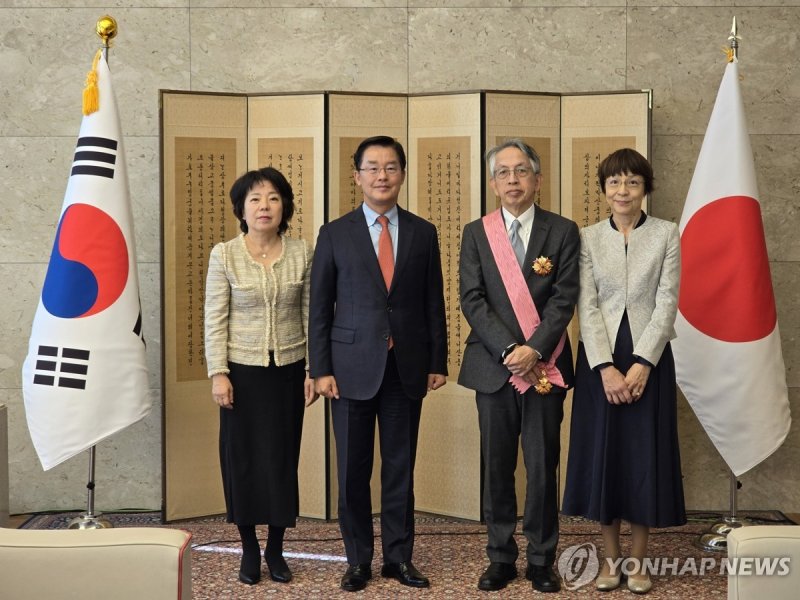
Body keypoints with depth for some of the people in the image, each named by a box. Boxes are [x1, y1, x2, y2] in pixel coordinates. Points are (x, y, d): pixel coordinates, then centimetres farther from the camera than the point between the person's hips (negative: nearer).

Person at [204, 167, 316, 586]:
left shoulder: (302, 253, 0)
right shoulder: (224, 255, -4)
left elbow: (310, 315, 3)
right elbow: (215, 319, -4)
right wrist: (218, 374, -9)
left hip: (289, 370, 1)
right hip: (242, 371, -1)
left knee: (283, 458, 7)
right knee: (242, 458, 6)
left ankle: (276, 549, 21)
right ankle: (249, 549, 21)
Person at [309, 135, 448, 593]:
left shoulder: (423, 233, 6)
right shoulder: (335, 234, 1)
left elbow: (434, 304, 8)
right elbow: (320, 308, 1)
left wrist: (438, 362, 4)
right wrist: (321, 369, -4)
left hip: (407, 367, 1)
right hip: (353, 367, -1)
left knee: (401, 468, 9)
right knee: (354, 470, 6)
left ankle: (399, 557, 21)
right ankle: (359, 559, 20)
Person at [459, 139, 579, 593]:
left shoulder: (563, 231, 3)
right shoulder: (476, 233, 6)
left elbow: (565, 299, -4)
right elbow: (472, 300, -2)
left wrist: (535, 349, -16)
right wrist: (508, 350, -13)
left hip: (545, 366, -1)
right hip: (493, 366, 1)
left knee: (543, 467, 4)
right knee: (497, 468, 8)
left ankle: (542, 560, 16)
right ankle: (501, 559, 19)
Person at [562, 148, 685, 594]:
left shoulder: (667, 234, 1)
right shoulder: (588, 238, 4)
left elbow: (667, 302, -5)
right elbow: (587, 307, -3)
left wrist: (642, 364, -14)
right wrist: (606, 368, -13)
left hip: (649, 357, -1)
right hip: (600, 359, 1)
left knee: (645, 453, 4)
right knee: (603, 452, 5)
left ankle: (638, 560, 17)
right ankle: (611, 556, 19)